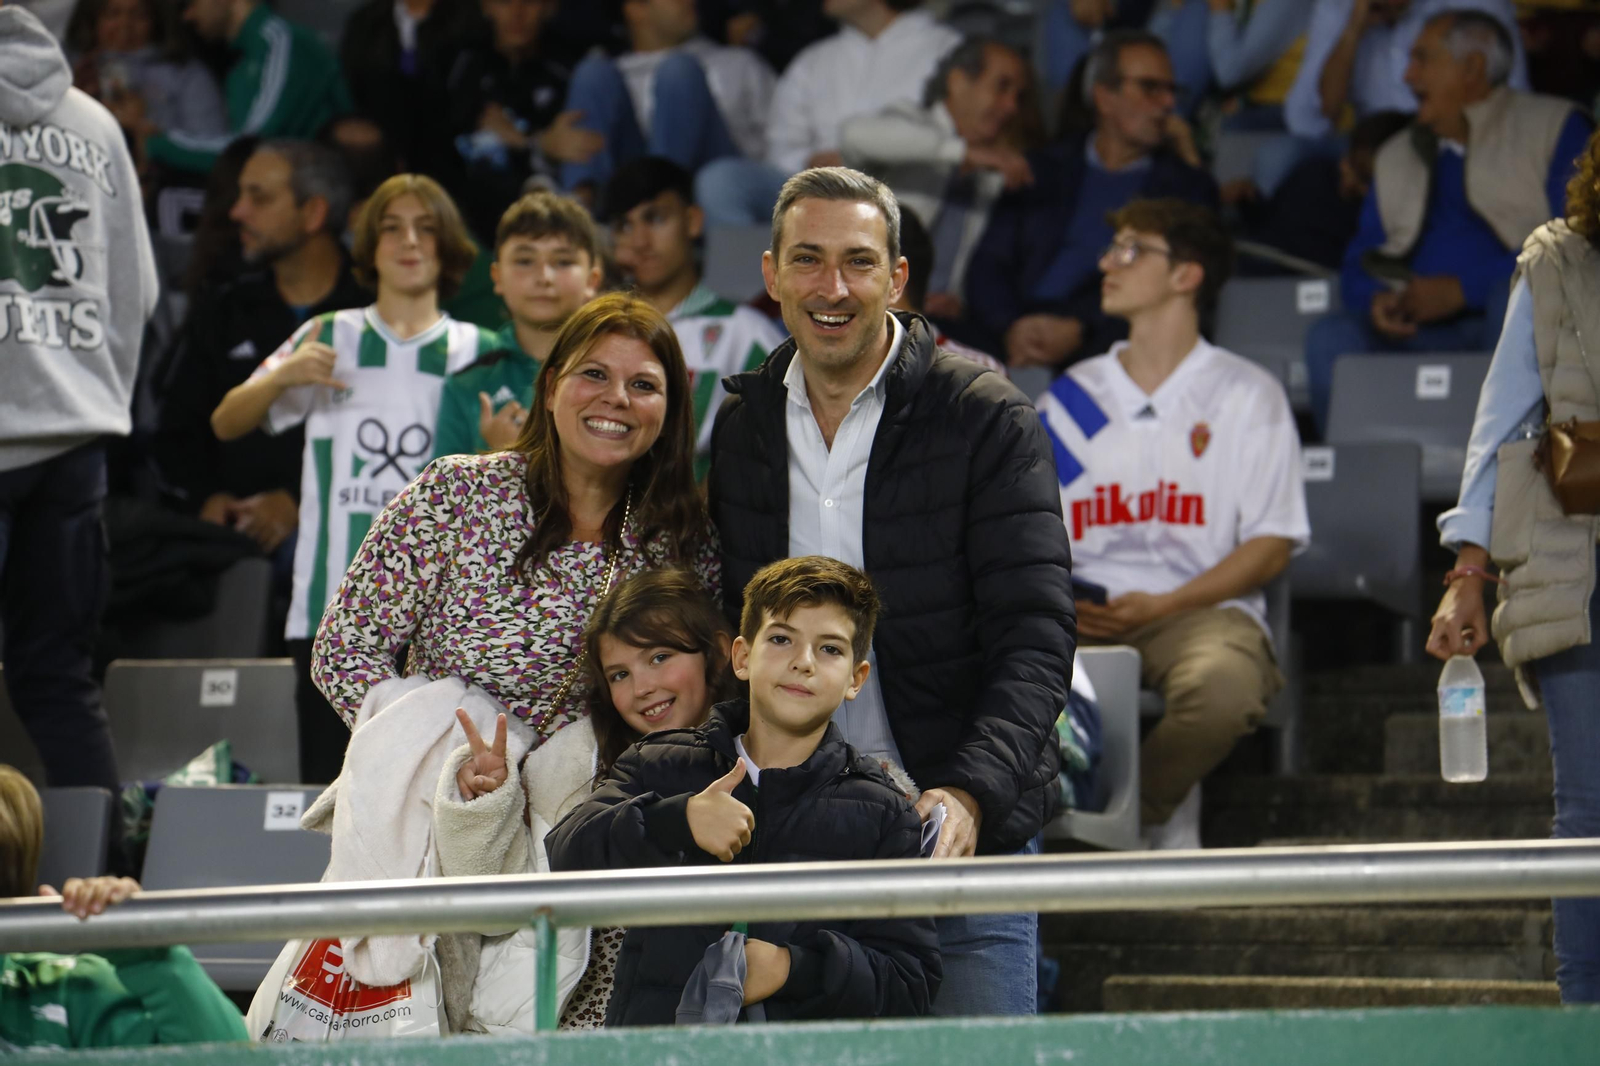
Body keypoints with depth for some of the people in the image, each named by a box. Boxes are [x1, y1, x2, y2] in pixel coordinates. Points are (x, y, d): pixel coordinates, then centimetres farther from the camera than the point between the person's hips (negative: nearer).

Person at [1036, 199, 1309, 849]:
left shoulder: (1246, 395, 9)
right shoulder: (1069, 400, 19)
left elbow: (1271, 545, 2)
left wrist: (1162, 606, -12)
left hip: (1200, 608, -2)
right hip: (1079, 615, 2)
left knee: (1223, 685, -39)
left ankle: (1133, 812, -8)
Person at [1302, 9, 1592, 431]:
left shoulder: (1553, 127, 7)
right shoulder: (1397, 156, 26)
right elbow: (1358, 266, 21)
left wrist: (1461, 289, -13)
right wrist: (1375, 300, -5)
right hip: (1422, 332, 4)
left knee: (1512, 292, -37)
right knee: (1330, 337, -22)